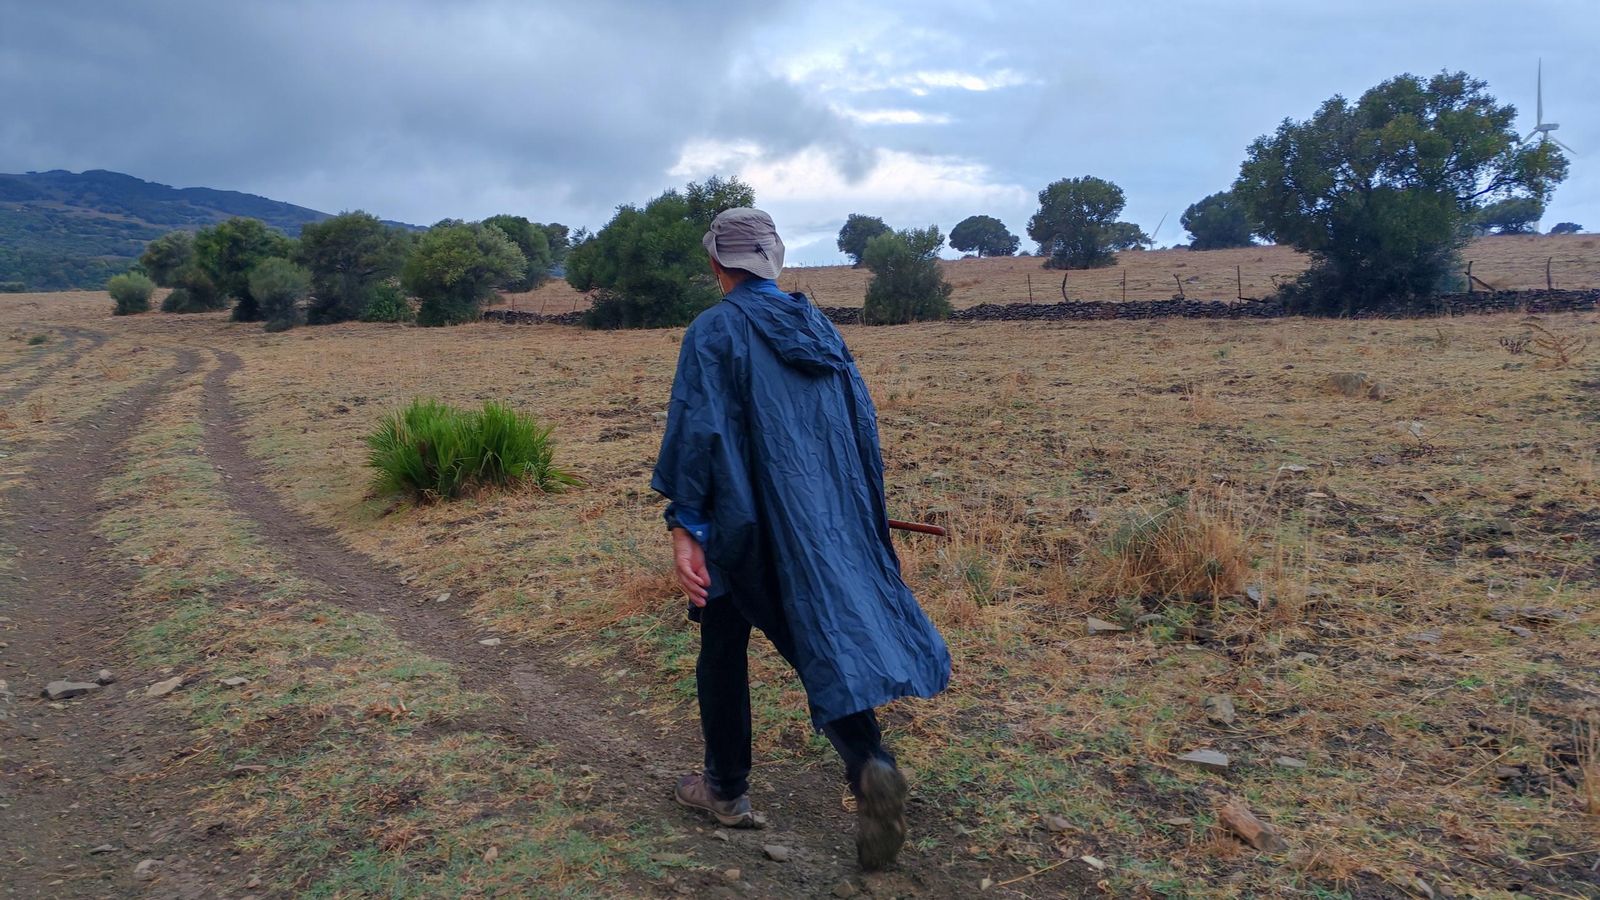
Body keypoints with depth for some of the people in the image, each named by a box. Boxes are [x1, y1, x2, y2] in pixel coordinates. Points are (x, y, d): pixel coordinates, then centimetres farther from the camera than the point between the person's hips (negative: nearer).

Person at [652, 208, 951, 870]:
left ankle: (726, 789, 27)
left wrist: (685, 528, -16)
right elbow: (862, 421, 11)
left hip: (748, 520, -4)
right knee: (824, 634, 9)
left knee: (723, 649, 14)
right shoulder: (819, 325, 10)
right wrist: (852, 512, 19)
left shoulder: (714, 330, -8)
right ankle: (870, 765, -15)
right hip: (829, 518, 5)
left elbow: (696, 432, -17)